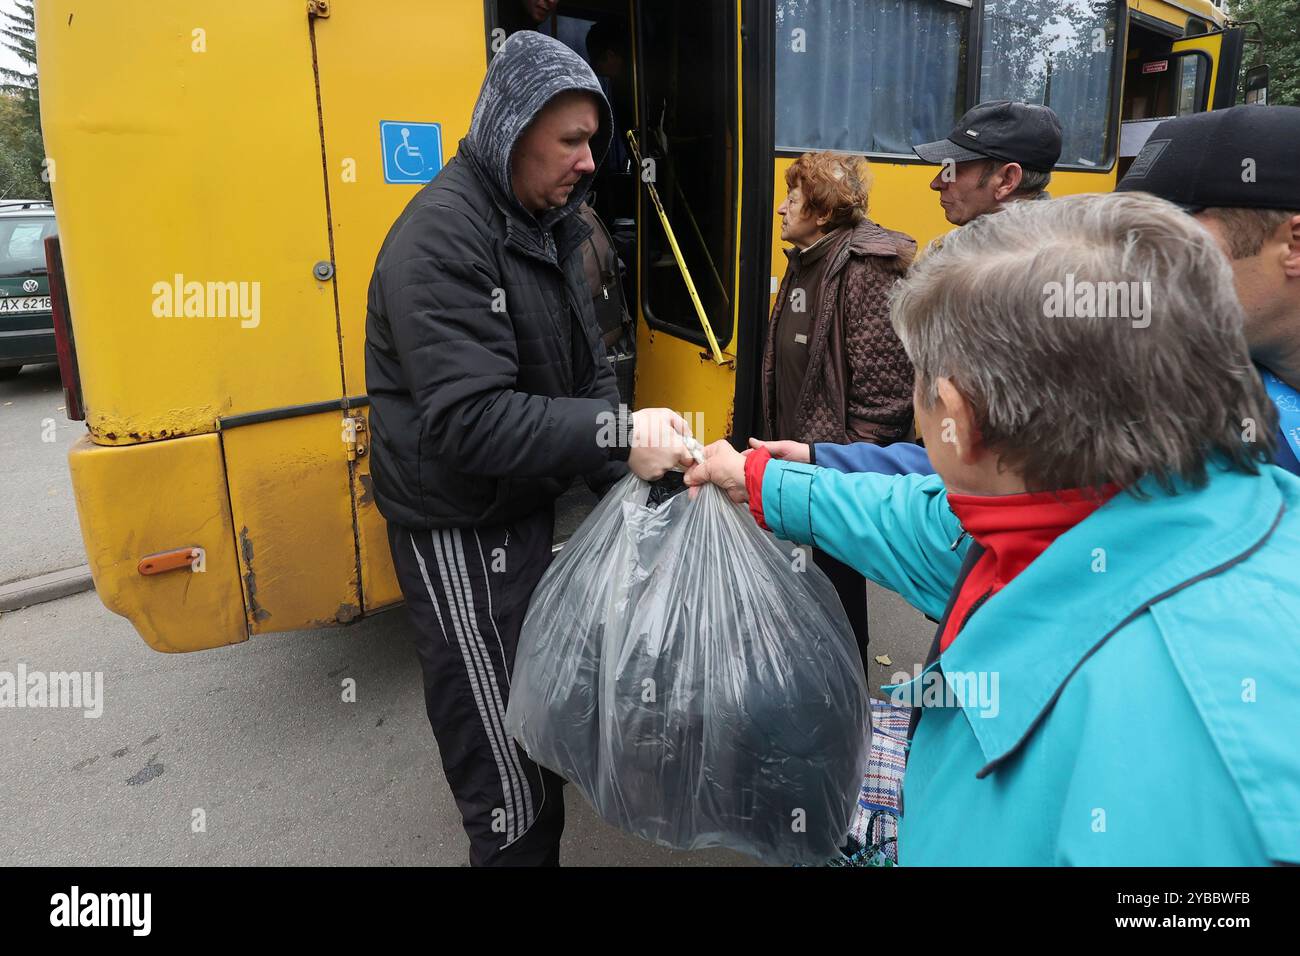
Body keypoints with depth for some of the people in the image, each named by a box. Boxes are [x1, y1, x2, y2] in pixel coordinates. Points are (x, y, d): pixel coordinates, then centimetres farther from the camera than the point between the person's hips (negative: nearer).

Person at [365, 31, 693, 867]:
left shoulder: (547, 225, 9)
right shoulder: (441, 239, -20)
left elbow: (588, 371, 8)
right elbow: (469, 420, -29)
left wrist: (628, 477, -5)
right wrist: (616, 434, -32)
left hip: (526, 505, 8)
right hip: (460, 529, -8)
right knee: (502, 745, 4)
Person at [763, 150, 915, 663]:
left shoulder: (866, 268, -18)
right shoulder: (805, 261, 10)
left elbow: (883, 383, -22)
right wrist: (780, 437, 17)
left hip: (841, 458, -9)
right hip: (802, 450, 9)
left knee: (838, 576, 7)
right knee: (817, 568, 22)